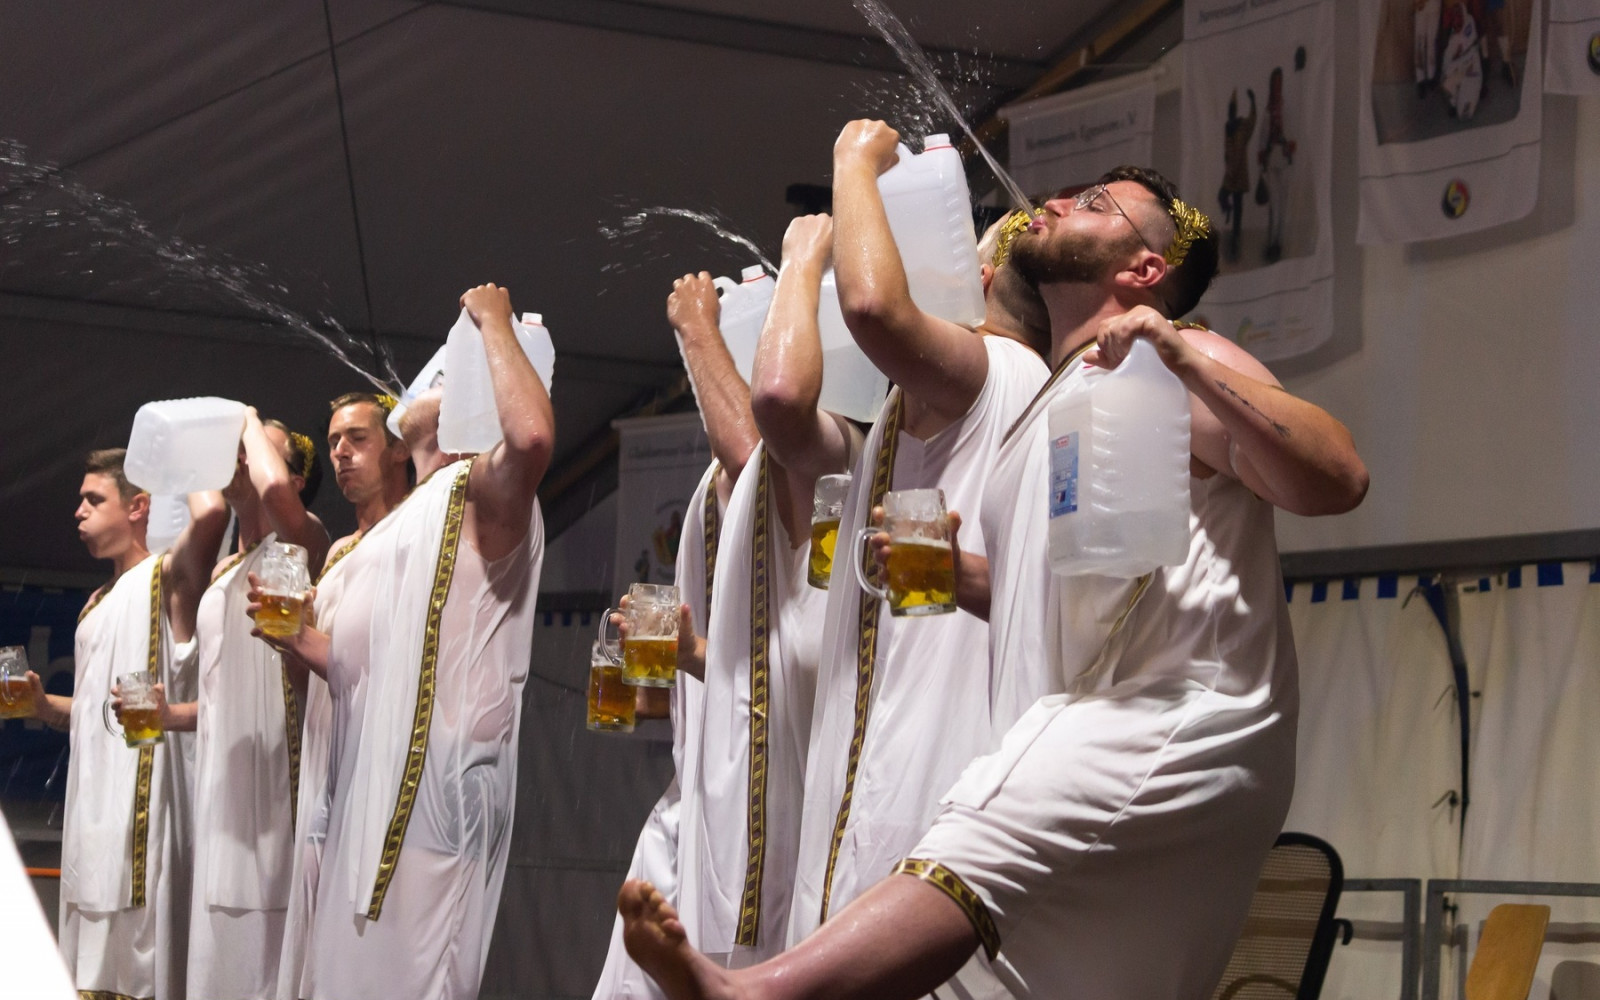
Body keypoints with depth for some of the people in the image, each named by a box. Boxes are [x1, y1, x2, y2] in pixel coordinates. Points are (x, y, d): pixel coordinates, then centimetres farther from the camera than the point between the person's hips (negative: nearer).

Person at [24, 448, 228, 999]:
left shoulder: (166, 576, -4)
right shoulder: (97, 605, 22)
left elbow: (211, 514, -26)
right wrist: (45, 704, 8)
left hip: (141, 802, -9)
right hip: (90, 802, 9)